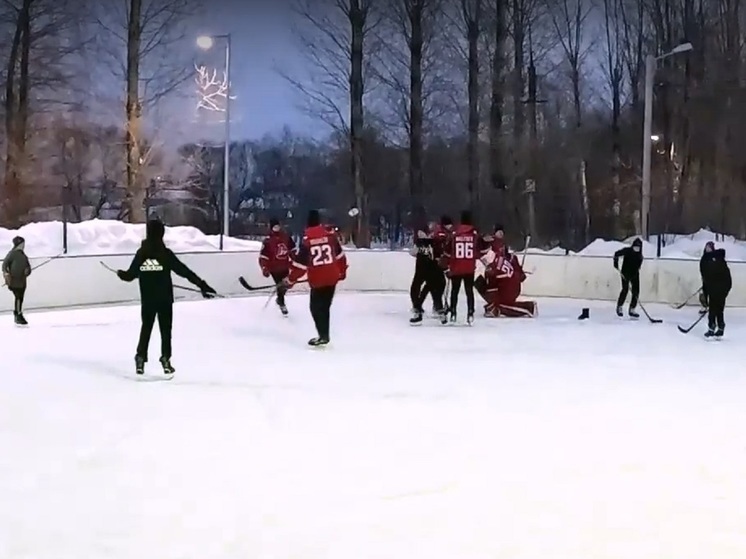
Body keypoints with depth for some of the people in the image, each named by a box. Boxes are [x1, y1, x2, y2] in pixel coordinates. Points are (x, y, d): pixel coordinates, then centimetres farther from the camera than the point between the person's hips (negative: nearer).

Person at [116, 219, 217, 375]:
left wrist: (121, 274, 29)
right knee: (165, 329, 8)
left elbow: (131, 274, 5)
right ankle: (166, 360, 7)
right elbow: (184, 271, -14)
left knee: (146, 328, 15)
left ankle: (140, 359, 12)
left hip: (147, 299, 3)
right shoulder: (165, 253, -11)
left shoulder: (141, 253, -2)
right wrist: (202, 285, -11)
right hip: (164, 299, -3)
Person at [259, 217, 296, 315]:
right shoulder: (267, 241, -17)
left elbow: (292, 249, 12)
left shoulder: (286, 237, -2)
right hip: (274, 268, -6)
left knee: (287, 284, 16)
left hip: (285, 267, 6)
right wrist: (264, 268, -25)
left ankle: (279, 299, 43)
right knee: (281, 286, -9)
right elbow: (263, 256, -17)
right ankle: (282, 304, 12)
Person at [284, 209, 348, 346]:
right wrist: (342, 271, 27)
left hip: (317, 280, -5)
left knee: (316, 308, 6)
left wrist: (290, 280, 2)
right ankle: (324, 335, 20)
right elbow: (340, 255, 11)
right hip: (332, 277, 5)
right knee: (324, 306, 16)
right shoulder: (330, 235, 1)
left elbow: (300, 263, -9)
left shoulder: (306, 240, -10)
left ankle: (323, 336, 2)